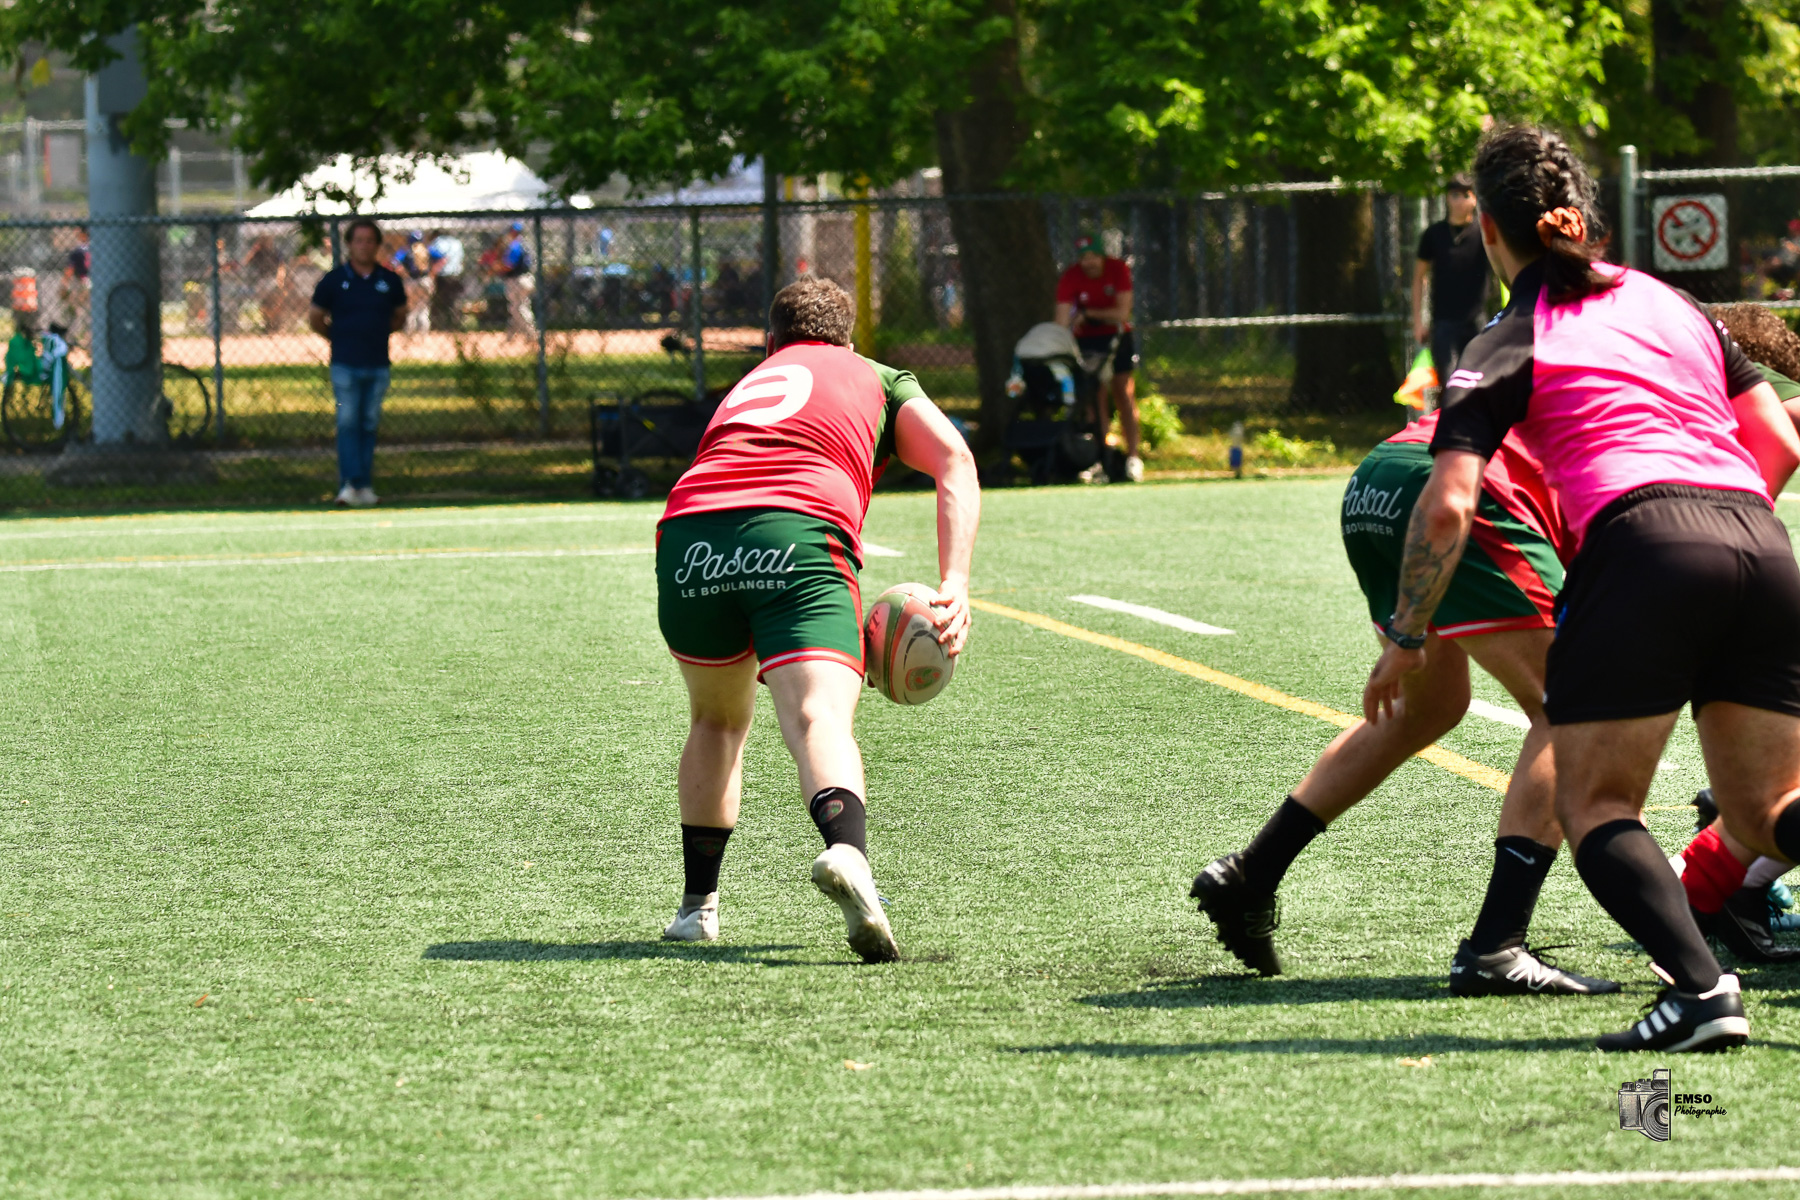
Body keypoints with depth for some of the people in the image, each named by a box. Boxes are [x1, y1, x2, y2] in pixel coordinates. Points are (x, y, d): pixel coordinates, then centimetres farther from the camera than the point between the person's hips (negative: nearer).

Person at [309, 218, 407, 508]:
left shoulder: (389, 281, 6)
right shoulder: (334, 280, 0)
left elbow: (400, 315, 22)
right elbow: (315, 318, 10)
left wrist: (378, 333, 10)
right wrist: (339, 337, 8)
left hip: (378, 364, 3)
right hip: (345, 365, -3)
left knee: (369, 425, 6)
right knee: (347, 423, -10)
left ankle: (364, 486, 10)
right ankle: (350, 484, -14)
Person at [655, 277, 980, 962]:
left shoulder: (746, 387, 39)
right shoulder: (880, 380, 28)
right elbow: (953, 459, 11)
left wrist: (845, 623, 32)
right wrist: (954, 584, 2)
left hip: (688, 536, 4)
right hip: (801, 534, -4)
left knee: (716, 719, 27)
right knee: (819, 714, -20)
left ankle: (697, 904, 30)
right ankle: (846, 851, -50)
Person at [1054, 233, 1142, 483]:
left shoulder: (1118, 270, -16)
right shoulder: (1069, 279, -18)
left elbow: (1123, 313, -19)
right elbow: (1062, 320, -25)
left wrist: (1088, 314, -20)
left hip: (1117, 337, 0)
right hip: (1087, 340, 0)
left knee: (1124, 397, -2)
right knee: (1095, 401, -5)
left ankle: (1133, 456, 2)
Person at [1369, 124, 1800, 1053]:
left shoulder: (1508, 348, 8)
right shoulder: (1672, 303, 24)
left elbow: (1446, 509, -1)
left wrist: (1405, 638, 9)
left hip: (1640, 540, -5)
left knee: (1594, 804, 5)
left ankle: (1700, 989, -20)